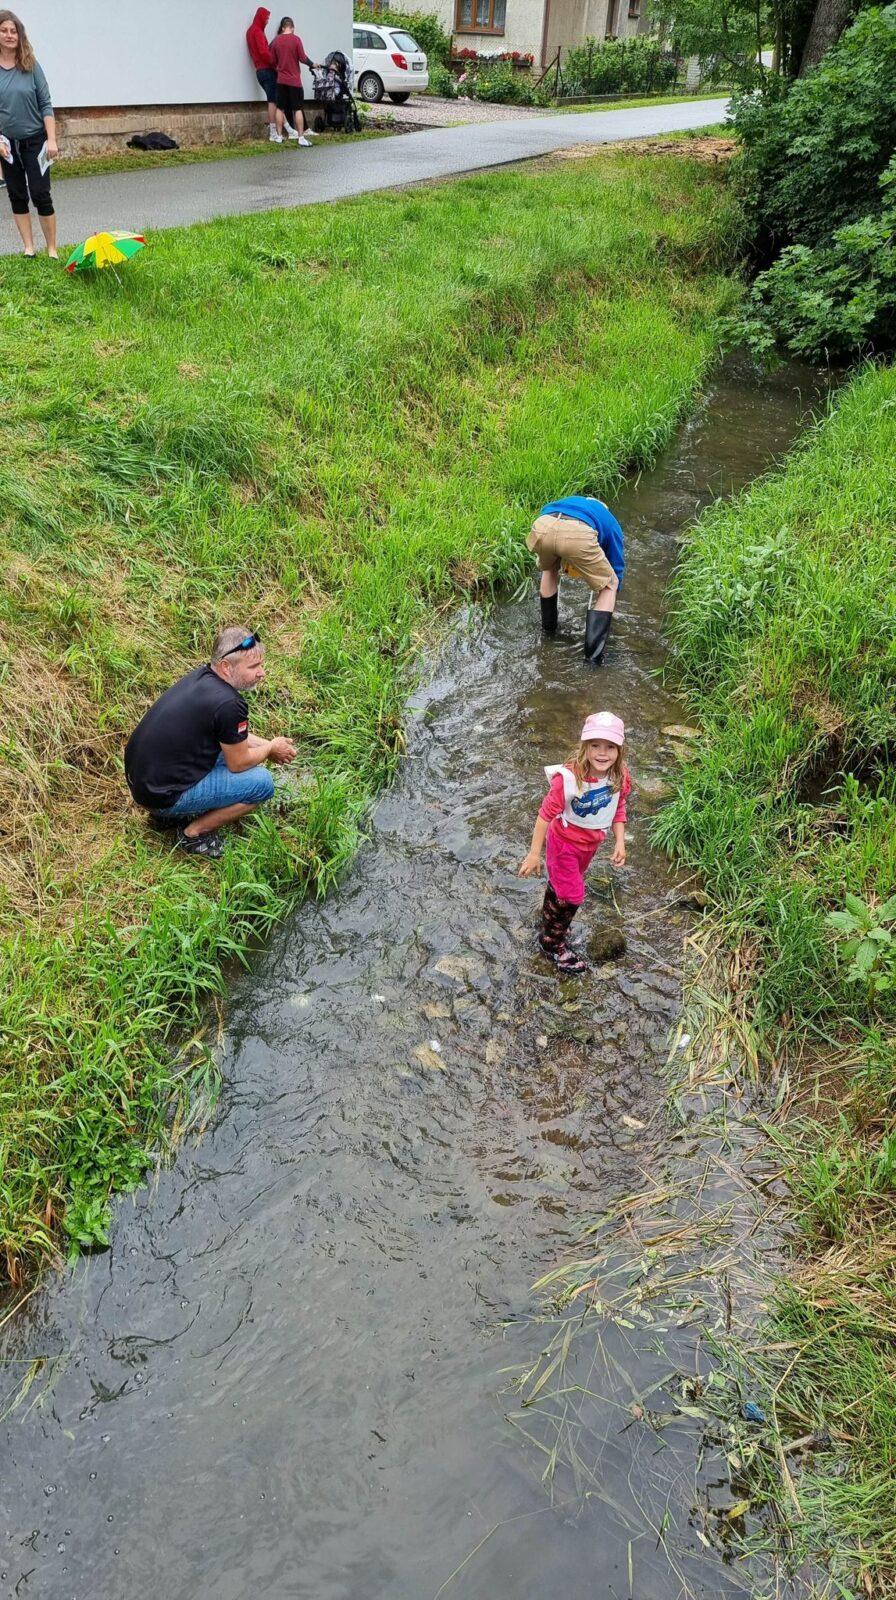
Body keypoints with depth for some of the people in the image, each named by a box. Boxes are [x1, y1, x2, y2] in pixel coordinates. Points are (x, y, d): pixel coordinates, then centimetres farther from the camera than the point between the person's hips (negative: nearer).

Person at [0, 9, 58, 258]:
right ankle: (28, 247, 13)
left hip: (34, 141, -2)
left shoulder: (31, 66, -2)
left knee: (41, 195, -6)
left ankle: (52, 249, 2)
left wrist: (51, 139, -11)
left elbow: (46, 104, -2)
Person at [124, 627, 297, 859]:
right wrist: (271, 748, 8)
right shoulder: (228, 704, -24)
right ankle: (193, 834, 2)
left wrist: (267, 745, 16)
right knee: (262, 782, -8)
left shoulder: (202, 676, 3)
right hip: (162, 795, -9)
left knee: (232, 745, 21)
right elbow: (238, 763, -9)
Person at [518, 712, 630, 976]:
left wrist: (620, 842, -9)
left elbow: (618, 809, 0)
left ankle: (550, 918, 55)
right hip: (565, 842, -5)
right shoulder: (568, 777, -35)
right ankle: (551, 943, 28)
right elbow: (546, 814, -26)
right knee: (571, 895, 2)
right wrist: (534, 853, -21)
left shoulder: (620, 776, -18)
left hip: (591, 842, 5)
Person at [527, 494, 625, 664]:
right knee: (609, 586, 20)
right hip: (576, 533, -3)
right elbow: (617, 566, 44)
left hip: (541, 527, 3)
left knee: (549, 569, 40)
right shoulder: (610, 524, 38)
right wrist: (610, 606, 57)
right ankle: (593, 652, 12)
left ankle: (548, 625, 48)